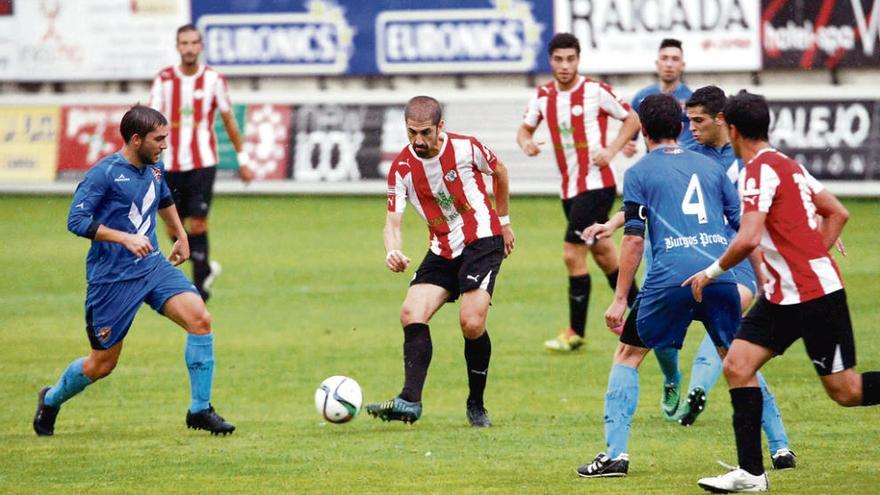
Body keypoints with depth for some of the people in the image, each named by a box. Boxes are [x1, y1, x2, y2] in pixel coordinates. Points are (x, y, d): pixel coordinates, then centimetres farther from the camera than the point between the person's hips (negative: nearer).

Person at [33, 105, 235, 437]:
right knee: (103, 364, 3)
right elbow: (76, 220, -22)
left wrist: (181, 237, 35)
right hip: (112, 278, -6)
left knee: (199, 318, -17)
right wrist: (126, 238, -30)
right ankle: (51, 400, 33)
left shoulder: (155, 167, 6)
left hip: (153, 266, 6)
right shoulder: (104, 173, -16)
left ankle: (200, 410, -7)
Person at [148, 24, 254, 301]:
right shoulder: (164, 79, 2)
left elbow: (228, 120, 9)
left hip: (202, 162, -2)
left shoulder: (213, 79, 0)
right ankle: (206, 268, 29)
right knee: (173, 230, 5)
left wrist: (243, 159, 10)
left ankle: (199, 287, -3)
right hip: (171, 163, 2)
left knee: (197, 224, -12)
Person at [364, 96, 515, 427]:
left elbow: (499, 172, 8)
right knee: (412, 314, -16)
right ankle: (410, 401, -18)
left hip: (483, 241, -4)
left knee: (472, 323, -18)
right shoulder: (401, 168, -8)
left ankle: (476, 406, 0)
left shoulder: (466, 148, -13)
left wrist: (504, 221, 18)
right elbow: (393, 221, -9)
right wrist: (392, 252, -32)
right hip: (443, 250, 4)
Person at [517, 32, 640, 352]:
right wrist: (526, 142, -6)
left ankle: (576, 332, -4)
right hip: (569, 189, 7)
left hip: (596, 184, -7)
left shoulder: (595, 91, -10)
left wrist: (611, 151, -13)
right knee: (602, 253, 16)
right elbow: (526, 128, 17)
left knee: (572, 254, -12)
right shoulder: (543, 96, 6)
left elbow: (632, 119, 0)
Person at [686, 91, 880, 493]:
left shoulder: (759, 170, -16)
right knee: (736, 367, 1)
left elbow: (749, 238, -25)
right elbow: (837, 213, 19)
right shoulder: (788, 165, 13)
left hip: (816, 294, -10)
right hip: (785, 293, 10)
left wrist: (711, 273, -12)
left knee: (845, 392, -3)